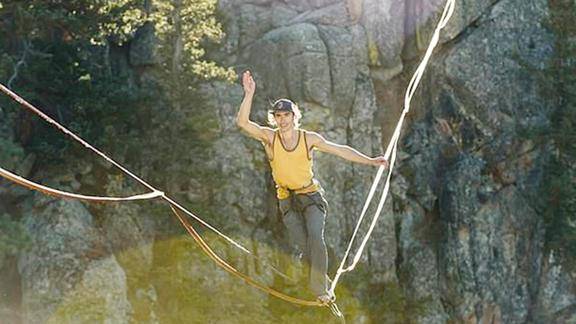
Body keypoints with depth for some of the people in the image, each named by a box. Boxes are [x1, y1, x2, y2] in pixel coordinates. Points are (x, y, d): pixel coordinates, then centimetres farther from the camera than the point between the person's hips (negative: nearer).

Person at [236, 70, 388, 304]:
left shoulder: (309, 138, -5)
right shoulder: (269, 137, -7)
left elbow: (340, 150, 1)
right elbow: (242, 122, -20)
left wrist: (370, 161, -4)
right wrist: (249, 94, -32)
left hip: (311, 196, -1)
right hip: (287, 199, 1)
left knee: (315, 236, -23)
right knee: (300, 246, -12)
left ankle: (320, 289, -20)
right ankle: (323, 280, 11)